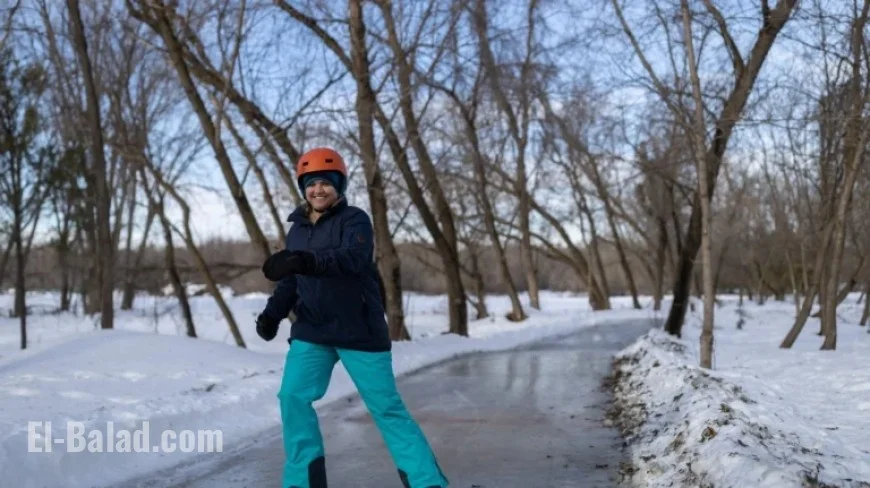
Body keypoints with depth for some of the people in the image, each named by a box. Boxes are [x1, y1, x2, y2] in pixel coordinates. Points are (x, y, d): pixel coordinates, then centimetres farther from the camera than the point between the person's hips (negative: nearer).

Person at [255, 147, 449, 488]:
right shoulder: (297, 229, 10)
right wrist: (273, 312, -8)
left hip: (359, 330, -5)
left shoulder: (354, 219, -9)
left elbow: (352, 258, -29)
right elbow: (290, 281, 12)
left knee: (386, 407, -2)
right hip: (311, 331, 5)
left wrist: (306, 261, -46)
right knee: (292, 397, -7)